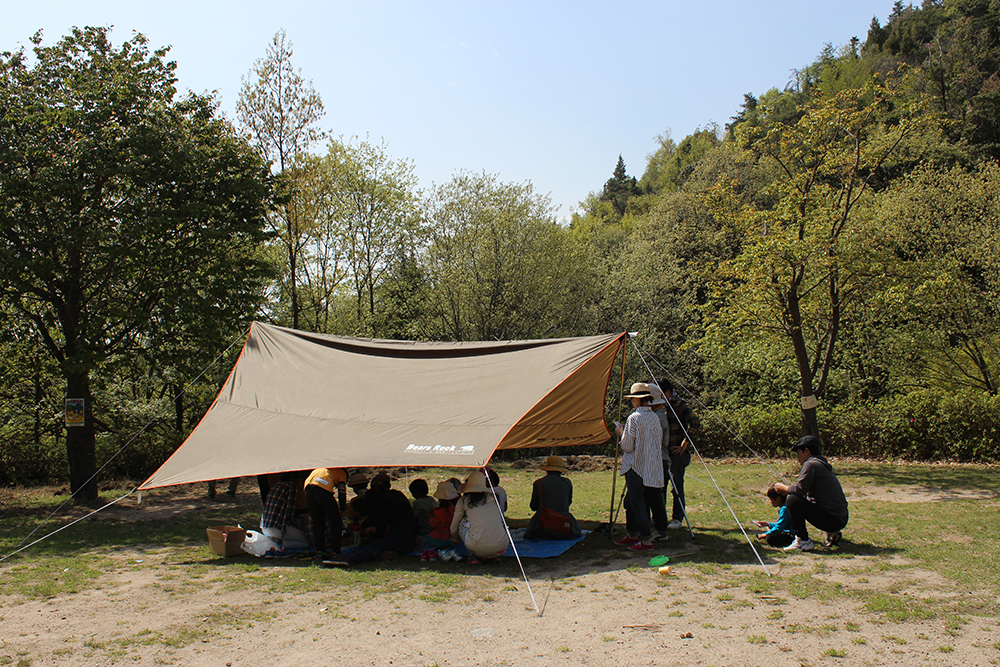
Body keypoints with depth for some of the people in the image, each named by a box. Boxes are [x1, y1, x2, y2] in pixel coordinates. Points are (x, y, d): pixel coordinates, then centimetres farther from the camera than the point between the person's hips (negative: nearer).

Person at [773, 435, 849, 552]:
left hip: (833, 519, -10)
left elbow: (799, 490, -17)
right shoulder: (821, 464, 17)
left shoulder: (811, 465, -13)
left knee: (792, 500, -18)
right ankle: (832, 533, 19)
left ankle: (803, 542, -9)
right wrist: (787, 489, 17)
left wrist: (783, 487, 1)